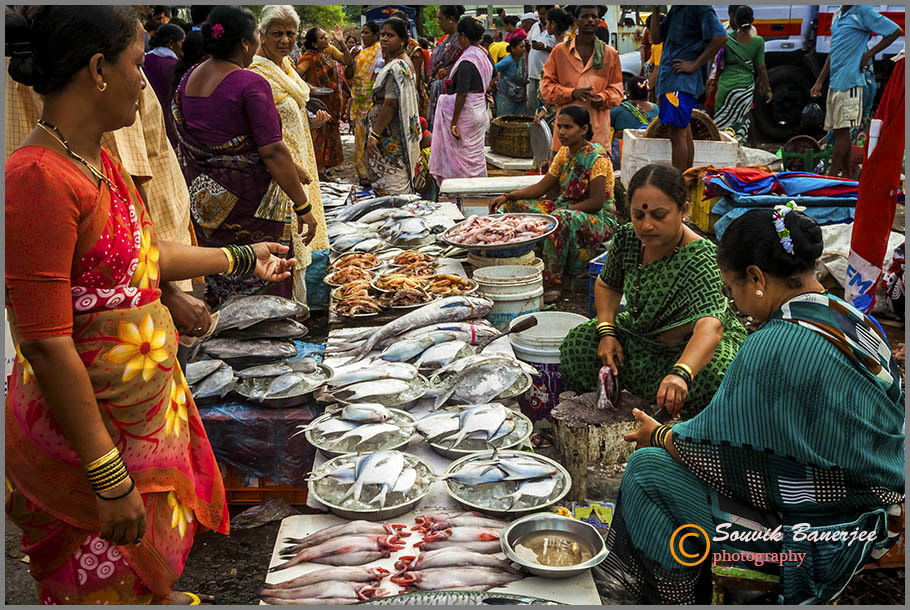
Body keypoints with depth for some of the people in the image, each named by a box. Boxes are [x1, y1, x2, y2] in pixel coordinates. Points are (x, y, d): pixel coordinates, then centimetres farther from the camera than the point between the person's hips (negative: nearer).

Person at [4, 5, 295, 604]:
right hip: (87, 426, -9)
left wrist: (243, 258, 30)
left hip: (148, 405, 9)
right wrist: (108, 477, -24)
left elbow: (146, 255, 20)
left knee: (158, 543, 27)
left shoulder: (101, 160, 4)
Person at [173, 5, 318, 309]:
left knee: (217, 283, 20)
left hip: (204, 200, 8)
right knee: (260, 292, 3)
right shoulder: (252, 84, -17)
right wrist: (303, 207, -16)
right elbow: (272, 151, -21)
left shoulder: (189, 79, 7)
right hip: (248, 201, -8)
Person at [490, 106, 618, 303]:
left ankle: (552, 284, -35)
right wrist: (508, 196, -5)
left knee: (560, 218, -42)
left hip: (599, 219, -8)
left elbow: (597, 202, -22)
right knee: (514, 205, -1)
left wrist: (561, 211, -26)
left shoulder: (597, 158, -16)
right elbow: (541, 187, 7)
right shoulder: (565, 153, 8)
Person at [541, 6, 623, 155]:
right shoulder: (560, 50, 9)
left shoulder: (610, 53, 13)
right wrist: (572, 93, -9)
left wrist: (602, 98, -8)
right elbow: (546, 87, 7)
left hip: (598, 129, 1)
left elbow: (616, 88, 15)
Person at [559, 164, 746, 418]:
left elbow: (710, 326, -48)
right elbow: (606, 285, 9)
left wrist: (680, 374, -67)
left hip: (694, 347, -5)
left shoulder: (699, 259, -31)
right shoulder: (626, 239, -13)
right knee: (577, 346, -14)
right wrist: (606, 332, -9)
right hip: (641, 337, 5)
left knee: (709, 379, -37)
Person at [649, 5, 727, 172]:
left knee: (677, 134, -12)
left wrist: (694, 65, -17)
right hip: (669, 78, 10)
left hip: (682, 81, -10)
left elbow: (720, 37, -19)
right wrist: (655, 10, 4)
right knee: (684, 134, 13)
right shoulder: (675, 9, 18)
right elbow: (656, 38, 16)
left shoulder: (698, 7, -10)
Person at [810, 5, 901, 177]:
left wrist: (868, 54, -6)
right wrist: (819, 81, 18)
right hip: (835, 83, 8)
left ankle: (832, 175, -7)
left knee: (843, 130, -7)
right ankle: (847, 176, 15)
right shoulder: (837, 15, 18)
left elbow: (896, 31, -3)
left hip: (850, 81, -8)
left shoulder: (863, 11, -5)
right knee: (838, 130, 9)